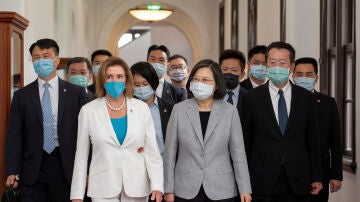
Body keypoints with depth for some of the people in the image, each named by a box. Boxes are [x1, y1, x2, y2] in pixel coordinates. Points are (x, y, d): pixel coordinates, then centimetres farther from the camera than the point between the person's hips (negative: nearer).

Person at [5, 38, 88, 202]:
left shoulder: (76, 93, 4)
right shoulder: (21, 96, 8)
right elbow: (14, 136, 4)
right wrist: (12, 171, -5)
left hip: (66, 168, -1)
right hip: (32, 170, 1)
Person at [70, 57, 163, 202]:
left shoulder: (142, 108, 3)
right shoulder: (88, 111, 1)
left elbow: (152, 151, 1)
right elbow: (81, 156, 4)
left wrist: (157, 186, -10)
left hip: (137, 187, 1)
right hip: (103, 190, -1)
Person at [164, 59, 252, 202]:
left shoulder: (230, 111, 0)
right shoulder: (179, 110, 1)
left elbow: (238, 152, 0)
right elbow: (170, 153, 3)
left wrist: (244, 189, -3)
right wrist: (169, 189, 0)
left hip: (221, 190, 0)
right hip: (186, 190, 0)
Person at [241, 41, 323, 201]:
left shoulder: (306, 98, 5)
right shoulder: (251, 98, 0)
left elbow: (312, 140, 7)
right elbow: (245, 142, 2)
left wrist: (316, 178, 5)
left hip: (298, 182, 1)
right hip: (263, 182, -1)